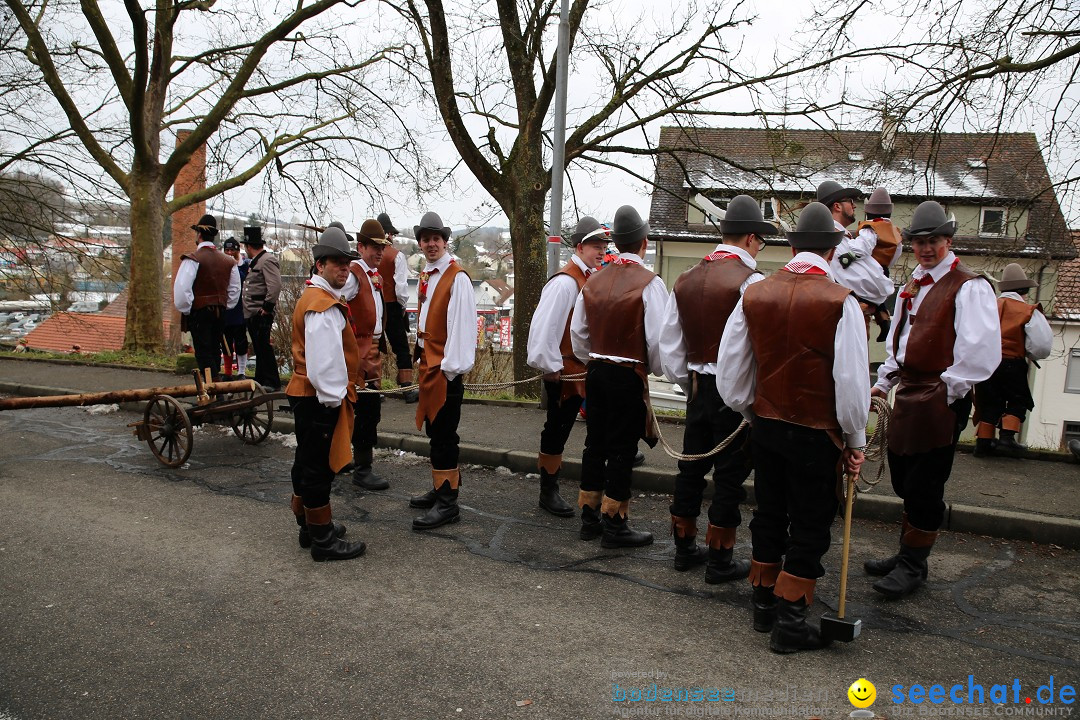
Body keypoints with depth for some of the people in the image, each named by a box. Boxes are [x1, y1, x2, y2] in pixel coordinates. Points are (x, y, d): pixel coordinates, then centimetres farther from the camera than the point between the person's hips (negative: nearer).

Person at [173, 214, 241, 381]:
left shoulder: (193, 259, -12)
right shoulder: (228, 261, 7)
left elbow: (181, 289, -17)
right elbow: (235, 290, 13)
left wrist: (185, 310, -5)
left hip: (199, 312, -6)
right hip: (220, 312, 6)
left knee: (203, 353, -3)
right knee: (214, 350, 16)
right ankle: (215, 380, 23)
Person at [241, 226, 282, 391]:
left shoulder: (267, 260, -13)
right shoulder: (255, 262, 19)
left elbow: (275, 286, -23)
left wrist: (267, 306, -21)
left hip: (262, 314, -10)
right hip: (252, 314, 10)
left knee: (264, 347, -7)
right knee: (258, 348, 14)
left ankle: (272, 383, -1)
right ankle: (260, 381, 22)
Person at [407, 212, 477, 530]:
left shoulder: (457, 278, -14)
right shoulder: (425, 276, 12)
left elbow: (462, 325, -19)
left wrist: (450, 367, -19)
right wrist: (422, 358, 14)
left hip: (446, 368, -9)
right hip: (428, 363, 9)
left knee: (443, 434, -4)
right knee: (435, 430, 16)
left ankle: (447, 504, 4)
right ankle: (439, 489, 29)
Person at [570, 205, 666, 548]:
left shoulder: (595, 280, 6)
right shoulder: (649, 282, -13)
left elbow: (578, 333, 11)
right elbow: (658, 337, -15)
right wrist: (656, 369, 3)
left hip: (596, 370, 6)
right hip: (629, 375, -6)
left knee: (595, 443, 14)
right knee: (621, 450, 2)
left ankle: (590, 517, 24)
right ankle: (614, 524, 10)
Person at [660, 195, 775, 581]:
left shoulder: (686, 280, 7)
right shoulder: (751, 281, -14)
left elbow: (669, 345, 11)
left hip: (697, 386, 7)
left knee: (691, 467, 16)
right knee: (729, 476, 5)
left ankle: (684, 548, 30)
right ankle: (720, 560, 16)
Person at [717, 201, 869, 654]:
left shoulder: (754, 295, -2)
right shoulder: (840, 301, -15)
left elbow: (730, 375, 1)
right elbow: (852, 381, -15)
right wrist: (855, 440, -1)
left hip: (765, 426, 5)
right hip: (816, 435, -4)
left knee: (769, 515, 19)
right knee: (809, 528, 9)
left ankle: (763, 605, 32)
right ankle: (789, 622, 16)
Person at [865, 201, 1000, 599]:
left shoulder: (969, 288, -10)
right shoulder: (911, 286, 16)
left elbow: (980, 352, -17)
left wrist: (949, 391, -15)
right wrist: (884, 381, 16)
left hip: (941, 401, -8)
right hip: (908, 394, 8)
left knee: (924, 486, 0)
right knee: (905, 480, 15)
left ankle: (913, 566, 15)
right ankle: (907, 554, 30)